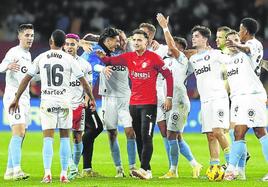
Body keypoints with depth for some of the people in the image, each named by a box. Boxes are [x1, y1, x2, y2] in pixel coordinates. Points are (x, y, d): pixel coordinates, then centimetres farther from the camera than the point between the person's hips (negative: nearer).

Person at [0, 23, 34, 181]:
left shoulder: (28, 54, 17)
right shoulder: (14, 52, -10)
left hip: (25, 97, 9)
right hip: (13, 96, -9)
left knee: (21, 135, 9)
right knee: (19, 132, -19)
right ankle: (16, 170, -25)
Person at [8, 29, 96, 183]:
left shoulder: (41, 58, 3)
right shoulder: (69, 59, -1)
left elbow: (26, 79, 6)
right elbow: (83, 81, 1)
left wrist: (17, 99, 13)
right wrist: (92, 98, 15)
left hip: (47, 101, 0)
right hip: (65, 101, 0)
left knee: (48, 138, -1)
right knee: (65, 138, 9)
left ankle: (47, 173, -16)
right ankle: (64, 174, 6)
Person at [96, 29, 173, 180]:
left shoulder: (154, 58, -6)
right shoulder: (129, 57, 8)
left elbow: (168, 75, -3)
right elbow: (111, 61, 4)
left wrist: (169, 97, -6)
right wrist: (103, 57, -19)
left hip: (149, 103, -6)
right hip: (134, 103, 6)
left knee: (146, 136, -12)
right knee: (138, 138, 8)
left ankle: (145, 169, -16)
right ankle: (146, 170, 13)